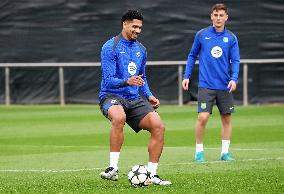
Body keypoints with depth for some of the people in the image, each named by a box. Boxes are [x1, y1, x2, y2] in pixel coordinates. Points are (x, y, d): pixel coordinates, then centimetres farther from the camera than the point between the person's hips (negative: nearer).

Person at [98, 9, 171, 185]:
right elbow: (109, 80, -13)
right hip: (112, 95, -6)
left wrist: (149, 95, 7)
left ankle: (152, 174, -5)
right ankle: (113, 168, -31)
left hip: (135, 99, 6)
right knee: (119, 118, -40)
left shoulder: (141, 50, 14)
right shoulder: (110, 47, -7)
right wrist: (127, 82, -31)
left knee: (158, 126, -16)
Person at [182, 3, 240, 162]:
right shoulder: (202, 35, 3)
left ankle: (225, 152, 16)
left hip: (224, 87, 2)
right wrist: (187, 76, 7)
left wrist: (234, 79, -15)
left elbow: (235, 60, 0)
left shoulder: (231, 38, 4)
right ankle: (199, 151, 1)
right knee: (203, 117, -13)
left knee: (227, 118, 5)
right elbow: (192, 56, 12)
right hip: (206, 85, -2)